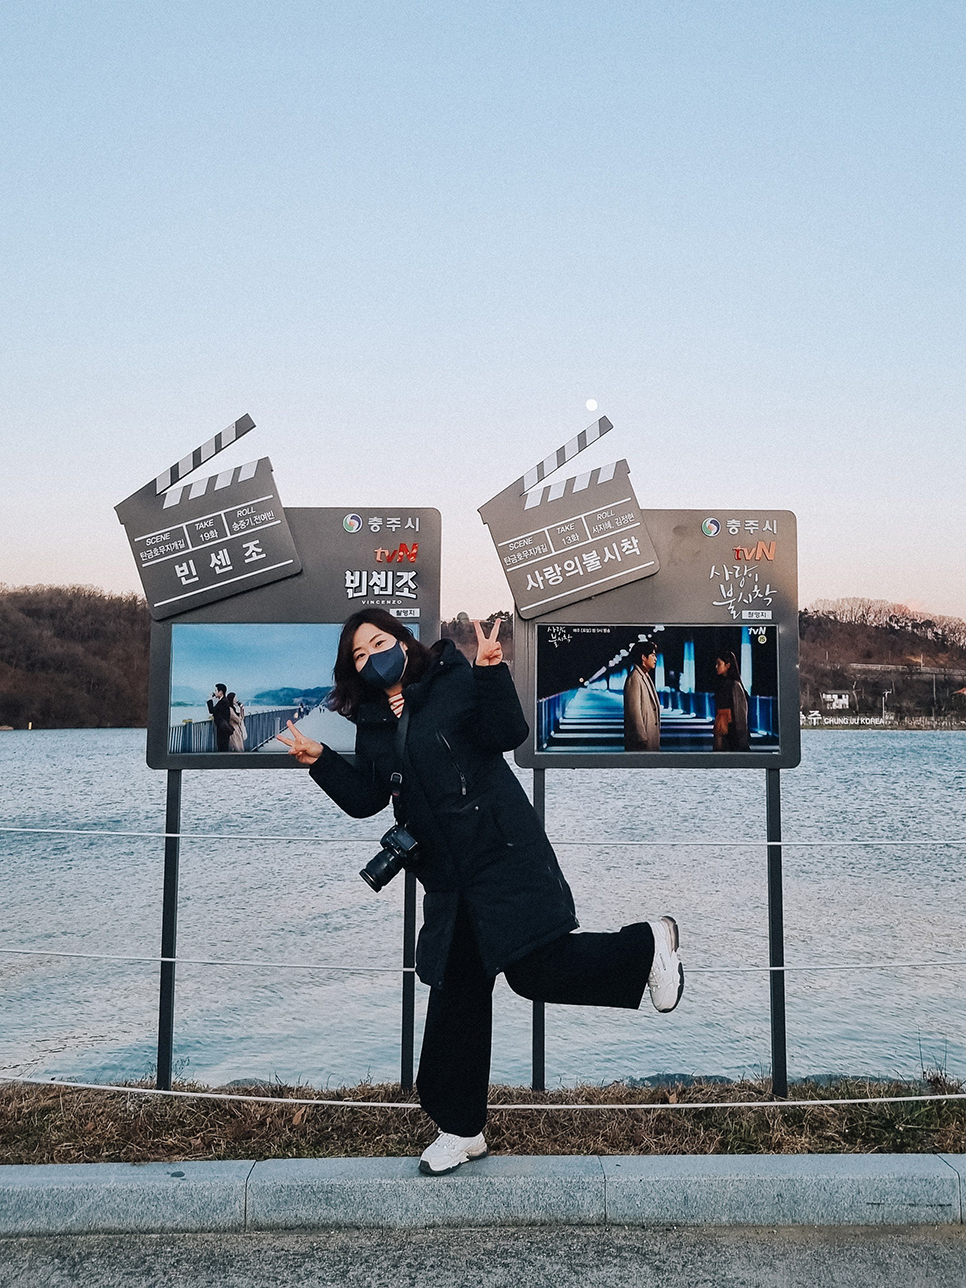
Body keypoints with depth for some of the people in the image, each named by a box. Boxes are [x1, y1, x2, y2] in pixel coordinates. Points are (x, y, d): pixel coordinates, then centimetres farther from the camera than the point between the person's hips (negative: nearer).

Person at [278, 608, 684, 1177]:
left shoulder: (455, 682, -4)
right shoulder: (371, 725, 12)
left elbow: (509, 732, -15)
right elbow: (365, 799, 10)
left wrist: (492, 671, -26)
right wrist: (321, 760, -1)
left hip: (503, 853, -6)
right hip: (448, 875, 6)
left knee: (538, 971, -11)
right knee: (456, 993, 11)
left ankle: (649, 944, 14)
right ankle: (461, 1128, 28)